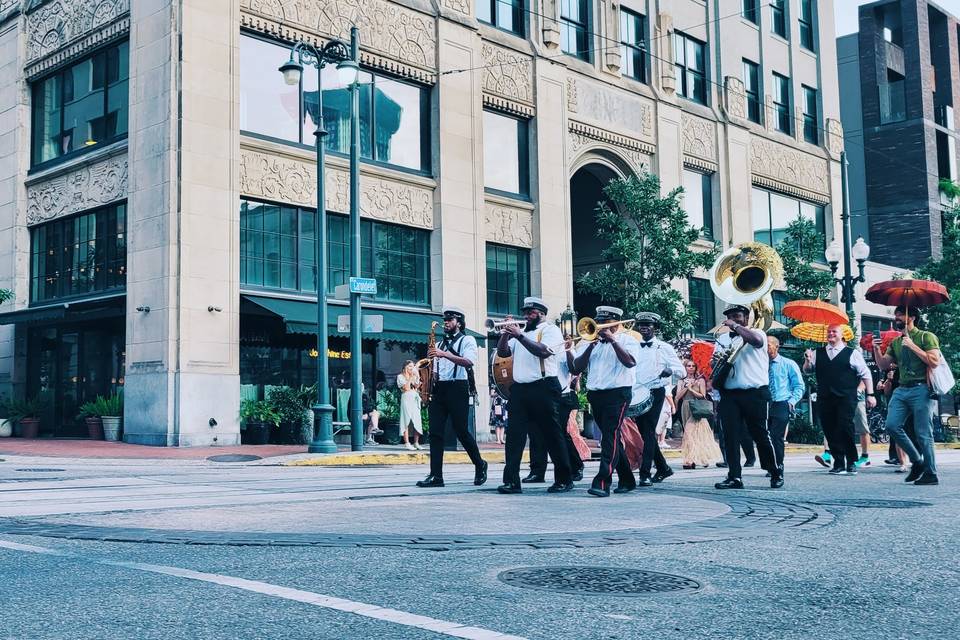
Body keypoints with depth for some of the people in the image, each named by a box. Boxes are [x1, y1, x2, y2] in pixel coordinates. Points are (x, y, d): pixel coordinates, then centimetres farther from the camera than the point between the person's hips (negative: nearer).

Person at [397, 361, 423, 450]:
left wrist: (417, 377, -1)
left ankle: (416, 443, 2)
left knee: (417, 421, 0)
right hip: (406, 399, -6)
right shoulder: (400, 376, 3)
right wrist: (410, 377, -7)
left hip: (415, 399, 6)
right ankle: (407, 443, -12)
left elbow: (417, 386, 9)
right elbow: (406, 387, -10)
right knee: (407, 420, -10)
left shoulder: (414, 376, 20)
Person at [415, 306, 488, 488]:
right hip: (439, 388, 6)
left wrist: (444, 354, -20)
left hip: (457, 387, -6)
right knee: (435, 432, -4)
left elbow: (469, 362, -14)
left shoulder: (467, 340, 4)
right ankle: (436, 476, -6)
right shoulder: (440, 344, 24)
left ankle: (479, 465, 17)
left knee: (461, 430, -5)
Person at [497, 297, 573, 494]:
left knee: (552, 435, -1)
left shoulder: (551, 330, 2)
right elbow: (502, 352, 13)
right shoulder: (520, 331, 22)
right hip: (519, 389, 6)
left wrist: (519, 335, -18)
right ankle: (511, 481, -4)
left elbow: (543, 351, -16)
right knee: (514, 435, -3)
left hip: (543, 388, -6)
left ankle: (564, 480, 8)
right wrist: (506, 334, -3)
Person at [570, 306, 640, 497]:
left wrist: (612, 340, -15)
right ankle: (626, 480, 23)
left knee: (611, 435, -16)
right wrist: (591, 346, -7)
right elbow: (577, 368, 4)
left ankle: (602, 482, -24)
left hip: (618, 393, -5)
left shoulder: (627, 340, 5)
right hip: (595, 393, 6)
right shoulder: (588, 341, 16)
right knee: (610, 437, 11)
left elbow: (630, 362, -14)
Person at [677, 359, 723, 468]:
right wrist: (686, 387, -6)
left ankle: (690, 460, -17)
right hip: (685, 409, 4)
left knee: (691, 433, -15)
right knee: (688, 433, 1)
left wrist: (691, 389, -9)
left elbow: (703, 396, -2)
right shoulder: (681, 382, 13)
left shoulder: (700, 380, 4)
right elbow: (678, 397, 3)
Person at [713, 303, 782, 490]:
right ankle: (734, 477, -1)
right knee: (731, 436, -4)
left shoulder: (757, 333, 4)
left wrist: (735, 326, -14)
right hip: (729, 394, 5)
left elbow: (757, 340, -21)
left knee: (761, 434, -1)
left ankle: (776, 473, 16)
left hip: (755, 393, -4)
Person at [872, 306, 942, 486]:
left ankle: (931, 474, 3)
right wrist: (876, 349, 1)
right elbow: (884, 365, 17)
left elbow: (934, 361, -11)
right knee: (892, 425, -7)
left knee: (923, 433, -6)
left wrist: (913, 346, -13)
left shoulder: (926, 337, 1)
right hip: (901, 390, 6)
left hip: (921, 390, -6)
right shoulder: (895, 342, 19)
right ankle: (917, 461, 9)